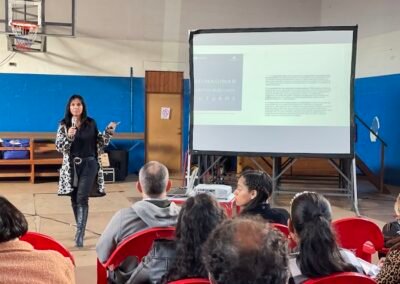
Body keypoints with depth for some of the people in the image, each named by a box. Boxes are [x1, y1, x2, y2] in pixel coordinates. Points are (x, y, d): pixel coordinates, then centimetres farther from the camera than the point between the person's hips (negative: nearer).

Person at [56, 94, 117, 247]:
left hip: (89, 164, -2)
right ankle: (80, 230, 29)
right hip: (72, 166, 2)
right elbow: (59, 146, -6)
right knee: (74, 199, 11)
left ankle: (79, 235, -15)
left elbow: (99, 143, 9)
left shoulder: (91, 123, 2)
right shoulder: (64, 125, 0)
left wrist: (109, 131, -4)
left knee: (82, 198, -12)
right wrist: (69, 136, -22)